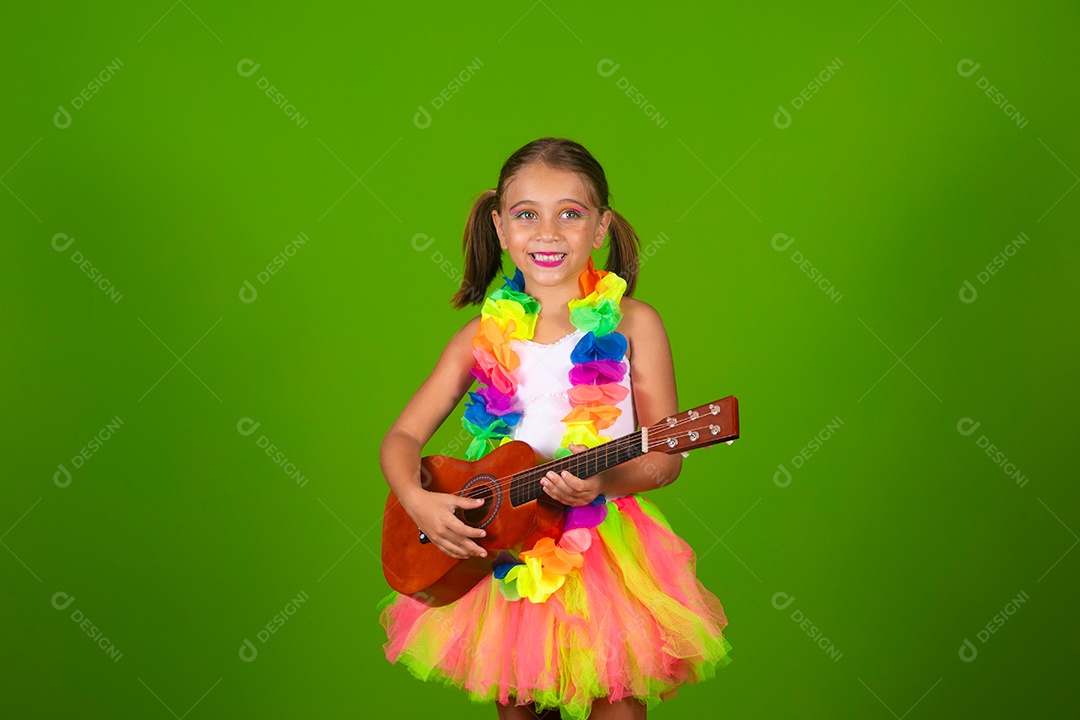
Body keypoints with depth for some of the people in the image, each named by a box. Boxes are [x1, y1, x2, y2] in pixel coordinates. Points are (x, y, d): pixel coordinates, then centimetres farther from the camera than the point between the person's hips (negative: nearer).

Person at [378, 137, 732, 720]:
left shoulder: (632, 325, -5)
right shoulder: (484, 337, 0)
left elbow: (665, 456, -5)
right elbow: (402, 437, 3)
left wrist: (606, 479, -24)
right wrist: (417, 503, -16)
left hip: (606, 549, -1)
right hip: (501, 551, 2)